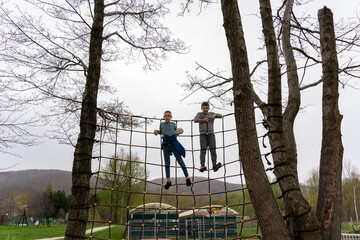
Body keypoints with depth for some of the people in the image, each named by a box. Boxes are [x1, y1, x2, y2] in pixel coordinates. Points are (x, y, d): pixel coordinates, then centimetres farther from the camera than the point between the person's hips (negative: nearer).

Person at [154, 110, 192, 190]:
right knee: (167, 163, 2)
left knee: (180, 160, -3)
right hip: (166, 144, 1)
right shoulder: (162, 124, 10)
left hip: (174, 143, -1)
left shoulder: (173, 124, 8)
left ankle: (187, 178, 9)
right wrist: (156, 131, 8)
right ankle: (168, 181, 11)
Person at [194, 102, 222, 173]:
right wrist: (203, 119, -10)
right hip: (203, 134, -2)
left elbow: (220, 116, 11)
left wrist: (215, 115, -8)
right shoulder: (199, 114, 11)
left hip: (211, 134, 2)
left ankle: (214, 165, -19)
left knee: (213, 149, -12)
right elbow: (195, 120, -5)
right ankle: (202, 165, -14)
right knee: (203, 150, -11)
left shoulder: (211, 114, 16)